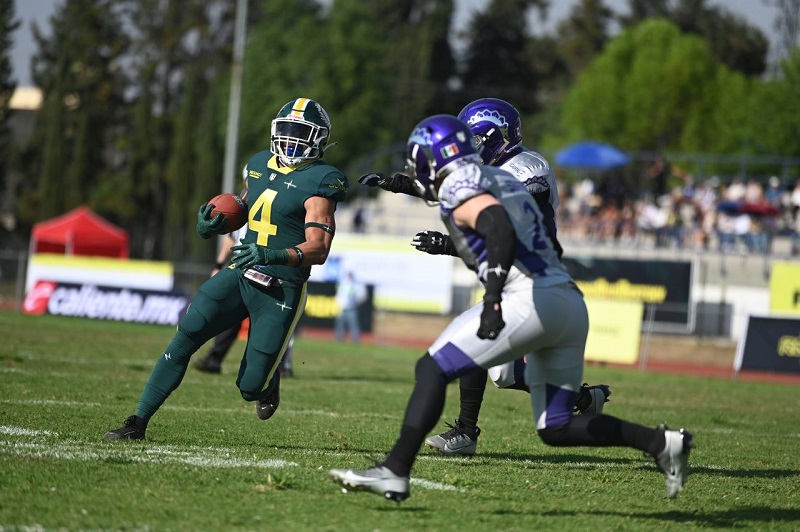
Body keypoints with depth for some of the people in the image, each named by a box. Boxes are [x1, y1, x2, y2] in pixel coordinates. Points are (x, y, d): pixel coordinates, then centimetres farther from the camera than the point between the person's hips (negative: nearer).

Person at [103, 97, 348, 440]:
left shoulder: (318, 181, -11)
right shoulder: (259, 165, 10)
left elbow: (319, 250, -18)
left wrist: (274, 256, -34)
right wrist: (213, 226, 4)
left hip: (280, 292, -5)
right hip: (239, 274, 5)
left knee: (251, 387, -4)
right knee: (186, 337, -14)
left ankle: (268, 381, 35)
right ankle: (138, 422, -7)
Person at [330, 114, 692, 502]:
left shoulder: (458, 186, -1)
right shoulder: (504, 180, 28)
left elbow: (498, 226, -20)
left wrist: (493, 299, -29)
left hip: (529, 298, -9)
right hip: (572, 304, 9)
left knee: (432, 369, -4)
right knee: (556, 429, 14)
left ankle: (394, 472, -12)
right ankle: (661, 442, 7)